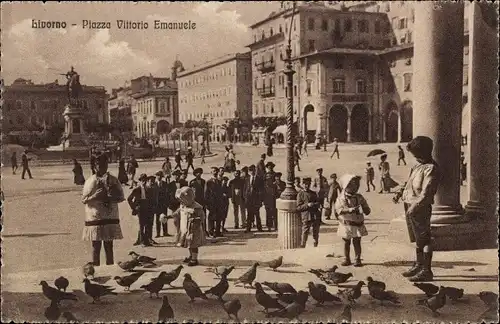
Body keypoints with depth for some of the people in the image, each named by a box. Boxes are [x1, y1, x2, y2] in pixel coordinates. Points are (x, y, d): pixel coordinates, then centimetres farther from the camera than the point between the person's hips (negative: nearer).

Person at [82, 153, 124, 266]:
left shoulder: (113, 180, 5)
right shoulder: (90, 181, -1)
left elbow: (121, 197, 6)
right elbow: (84, 199, -2)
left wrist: (110, 199, -13)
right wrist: (95, 196, -20)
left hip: (110, 218, 2)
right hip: (94, 218, -2)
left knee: (109, 246, 8)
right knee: (96, 247, 3)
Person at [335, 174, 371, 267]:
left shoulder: (359, 197, 4)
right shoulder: (341, 198, -2)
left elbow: (367, 211, 6)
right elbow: (338, 209, -17)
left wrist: (364, 208, -18)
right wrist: (349, 210, -29)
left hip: (358, 224, 1)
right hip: (346, 224, -1)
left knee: (357, 242, 0)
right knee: (346, 242, 7)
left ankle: (358, 260, 9)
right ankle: (347, 259, 19)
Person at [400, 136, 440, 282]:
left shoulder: (431, 169, -16)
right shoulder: (418, 165, 14)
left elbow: (426, 193, -22)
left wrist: (414, 207, -26)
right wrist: (402, 193, 15)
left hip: (421, 208, -9)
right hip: (410, 206, 10)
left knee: (424, 240, -3)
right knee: (417, 239, 19)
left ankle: (426, 271, 3)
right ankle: (418, 265, 31)